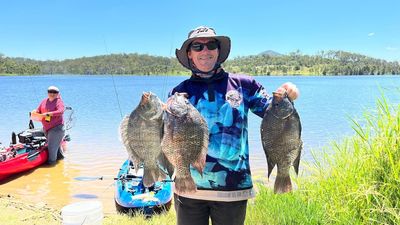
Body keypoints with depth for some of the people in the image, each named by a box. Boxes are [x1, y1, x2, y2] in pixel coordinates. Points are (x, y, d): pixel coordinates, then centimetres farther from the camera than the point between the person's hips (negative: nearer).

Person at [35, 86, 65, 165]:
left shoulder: (59, 102, -11)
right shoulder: (44, 101, 9)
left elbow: (60, 111, -28)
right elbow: (37, 111, 11)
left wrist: (48, 114, -35)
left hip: (56, 127, -7)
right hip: (46, 128, 7)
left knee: (52, 146, -5)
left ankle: (52, 161, 9)